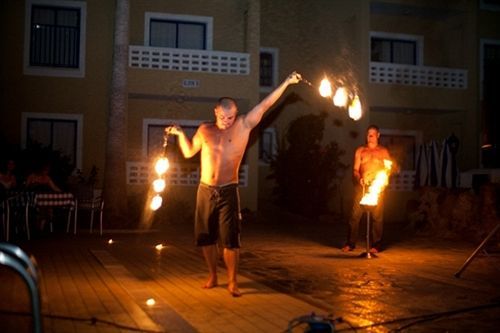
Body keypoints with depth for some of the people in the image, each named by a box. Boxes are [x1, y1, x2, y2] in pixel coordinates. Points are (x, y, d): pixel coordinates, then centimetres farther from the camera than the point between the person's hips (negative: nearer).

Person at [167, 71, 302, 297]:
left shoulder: (244, 125, -1)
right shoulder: (204, 130, 7)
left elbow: (265, 105, -4)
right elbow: (188, 152, 17)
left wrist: (286, 83, -6)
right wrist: (180, 134, 1)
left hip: (228, 191, -3)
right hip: (205, 191, 3)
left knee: (230, 240, -3)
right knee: (206, 237, 10)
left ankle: (232, 281, 8)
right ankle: (212, 276, 26)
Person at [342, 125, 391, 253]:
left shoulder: (383, 151, 11)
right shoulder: (360, 150, 15)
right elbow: (355, 169, 10)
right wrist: (360, 179, -10)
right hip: (361, 186, 1)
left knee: (377, 216, -4)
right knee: (355, 214, -5)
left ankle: (376, 245, 2)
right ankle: (350, 243, 0)